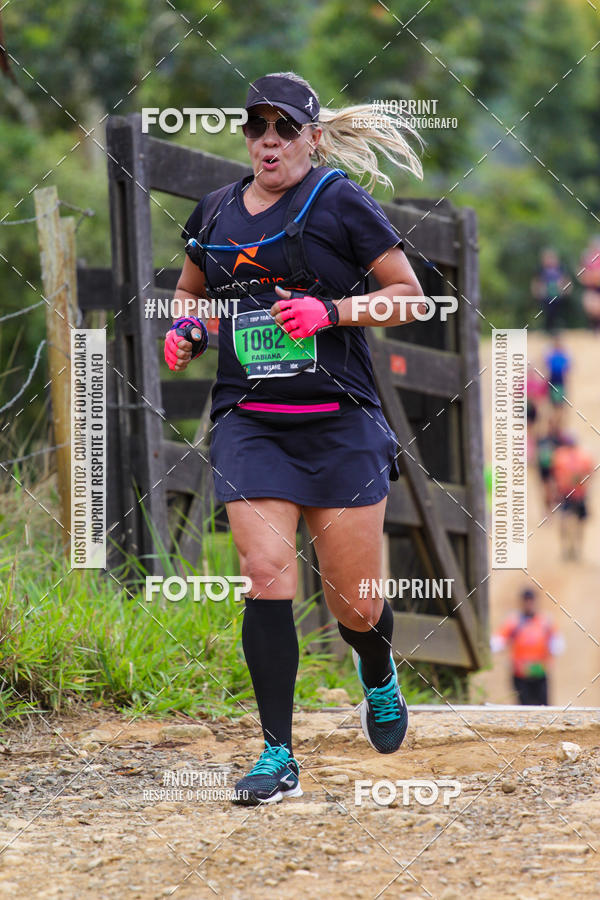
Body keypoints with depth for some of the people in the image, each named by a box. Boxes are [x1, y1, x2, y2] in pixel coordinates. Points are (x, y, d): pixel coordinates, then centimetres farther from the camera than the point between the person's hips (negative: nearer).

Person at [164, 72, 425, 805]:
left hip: (339, 424, -2)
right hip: (249, 424, 2)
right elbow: (190, 289, 28)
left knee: (356, 606, 3)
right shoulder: (216, 213, 10)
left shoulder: (342, 204, -2)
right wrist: (185, 330, 6)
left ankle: (378, 675, 40)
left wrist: (330, 311, -14)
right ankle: (278, 755, -9)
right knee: (265, 574, -15)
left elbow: (411, 296, 0)